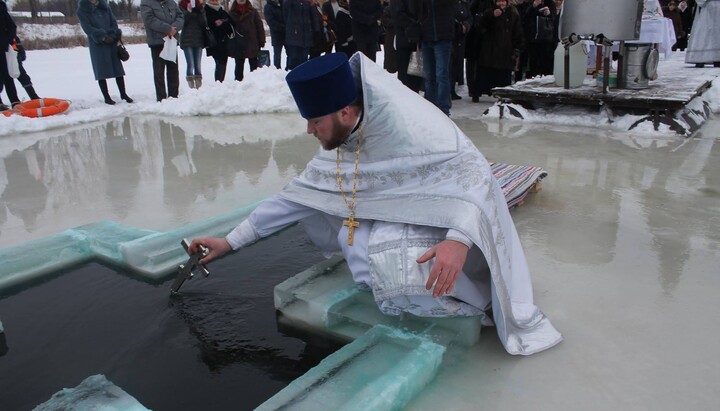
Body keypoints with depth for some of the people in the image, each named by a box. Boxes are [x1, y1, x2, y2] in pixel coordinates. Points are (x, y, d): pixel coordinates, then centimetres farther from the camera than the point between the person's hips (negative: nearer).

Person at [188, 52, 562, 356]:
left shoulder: (408, 123, -25)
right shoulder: (340, 146, -1)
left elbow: (475, 173, -25)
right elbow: (297, 196, 4)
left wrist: (460, 240, -41)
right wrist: (231, 241, 4)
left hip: (443, 225, -7)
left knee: (401, 278, -35)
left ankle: (480, 303, -6)